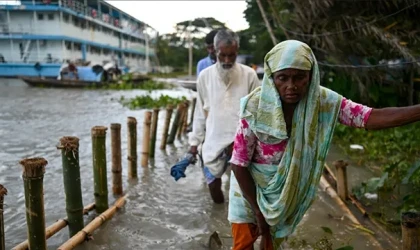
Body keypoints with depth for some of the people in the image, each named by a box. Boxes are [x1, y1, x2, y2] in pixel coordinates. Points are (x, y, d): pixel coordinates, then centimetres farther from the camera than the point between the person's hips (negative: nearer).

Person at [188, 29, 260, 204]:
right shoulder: (205, 76, -2)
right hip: (213, 141, 2)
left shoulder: (249, 75, -7)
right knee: (213, 183, 12)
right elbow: (200, 112, 6)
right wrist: (194, 141, 7)